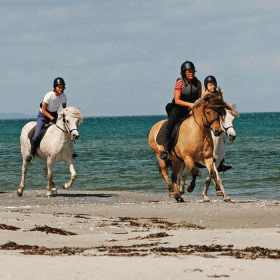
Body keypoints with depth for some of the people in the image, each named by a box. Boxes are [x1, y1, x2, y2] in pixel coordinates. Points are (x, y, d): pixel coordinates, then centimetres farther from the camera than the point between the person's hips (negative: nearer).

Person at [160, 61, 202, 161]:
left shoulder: (197, 83, 2)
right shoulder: (179, 83, -11)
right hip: (178, 107, -4)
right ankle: (166, 149, -29)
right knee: (170, 124, -28)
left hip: (191, 108, 4)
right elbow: (177, 100, -17)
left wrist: (194, 108, -10)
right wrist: (189, 104, -31)